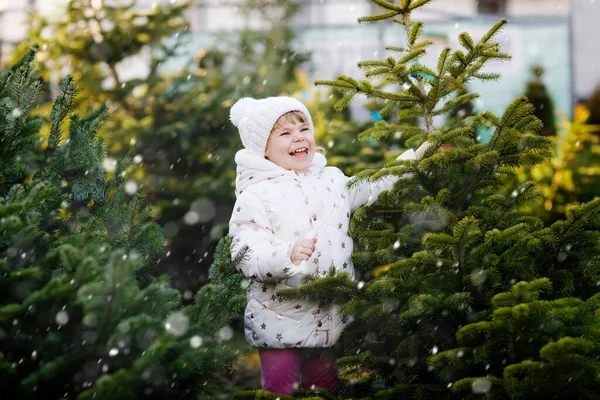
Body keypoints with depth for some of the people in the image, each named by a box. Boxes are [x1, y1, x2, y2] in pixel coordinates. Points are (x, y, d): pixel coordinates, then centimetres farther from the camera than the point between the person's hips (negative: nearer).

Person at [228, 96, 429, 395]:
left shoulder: (332, 179, 8)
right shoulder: (255, 197, -10)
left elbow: (372, 191, 24)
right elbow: (245, 257, -18)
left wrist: (409, 161, 15)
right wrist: (288, 254, -34)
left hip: (330, 318, 5)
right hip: (280, 322, -5)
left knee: (324, 391, 16)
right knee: (280, 392, 3)